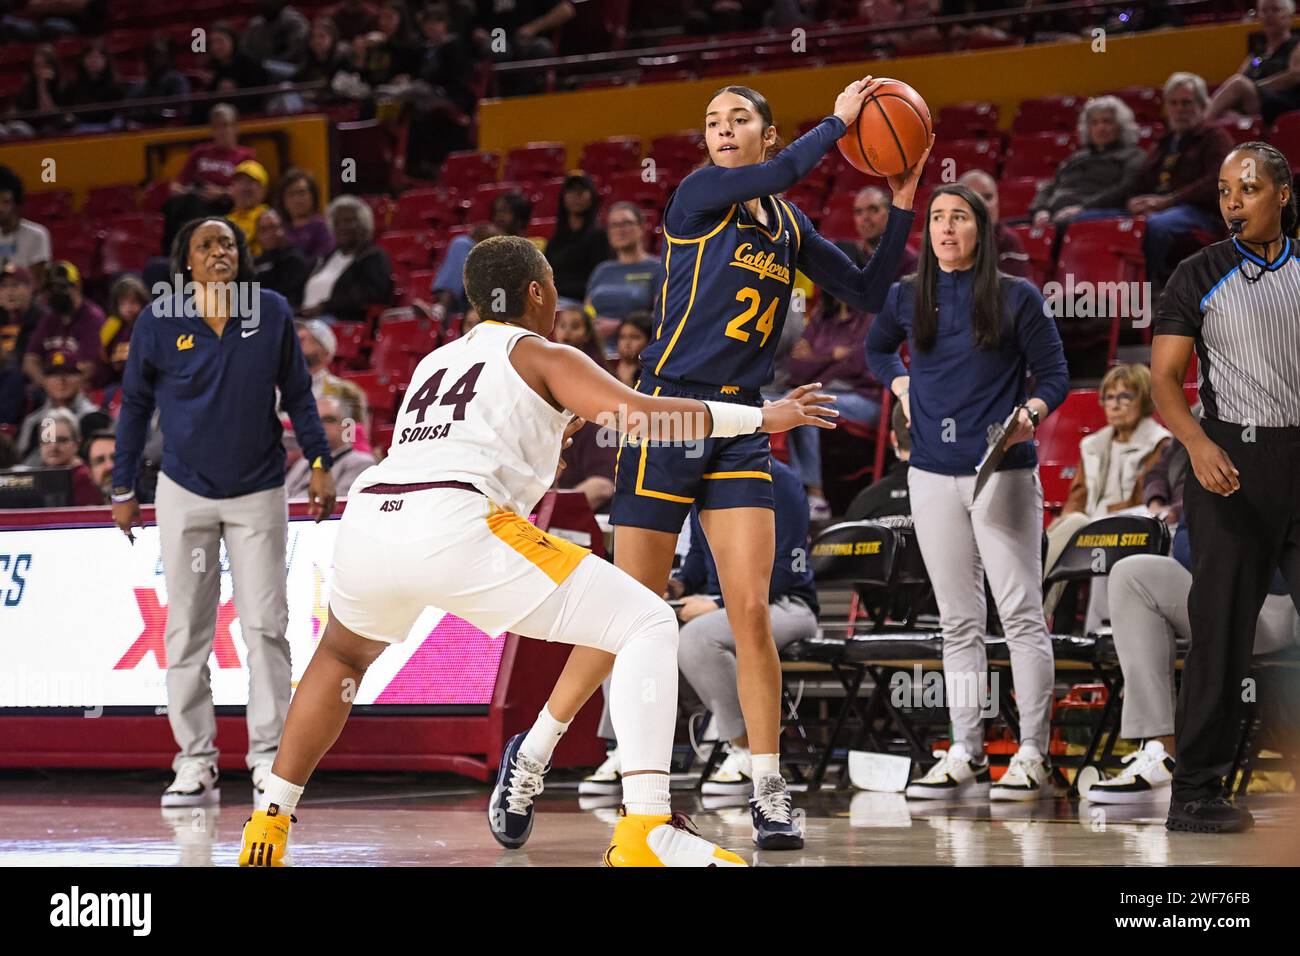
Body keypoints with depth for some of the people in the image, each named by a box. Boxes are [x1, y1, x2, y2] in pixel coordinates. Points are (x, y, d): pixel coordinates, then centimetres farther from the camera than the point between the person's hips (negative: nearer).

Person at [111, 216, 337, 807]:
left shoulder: (273, 312, -4)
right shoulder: (158, 322, -6)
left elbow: (297, 393, 7)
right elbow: (135, 405, 4)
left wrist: (319, 462, 1)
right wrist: (123, 488, 4)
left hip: (259, 492, 0)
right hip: (185, 492, 0)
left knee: (266, 625, -1)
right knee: (187, 630, 3)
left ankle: (269, 754, 4)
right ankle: (195, 762, 8)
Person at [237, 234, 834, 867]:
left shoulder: (435, 362, 34)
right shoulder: (545, 357, 15)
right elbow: (639, 416, -1)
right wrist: (762, 417, 8)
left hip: (367, 524, 7)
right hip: (456, 528, -7)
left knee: (344, 653, 39)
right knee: (650, 626, -1)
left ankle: (269, 821, 34)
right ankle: (644, 828, -16)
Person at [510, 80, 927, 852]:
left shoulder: (789, 228, 13)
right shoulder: (699, 197, -5)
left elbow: (869, 296, 13)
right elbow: (782, 172, -23)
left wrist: (902, 207, 5)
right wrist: (839, 120, -11)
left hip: (740, 427, 5)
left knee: (752, 613, -5)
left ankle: (770, 795, 1)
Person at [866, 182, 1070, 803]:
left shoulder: (1016, 297, -1)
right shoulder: (907, 298, 10)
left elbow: (1054, 375, 2)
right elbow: (876, 349, 30)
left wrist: (1031, 414, -17)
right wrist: (901, 388, 12)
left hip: (1003, 472, -4)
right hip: (933, 474, 4)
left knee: (1021, 613, -7)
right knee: (958, 622, 8)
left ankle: (1032, 756, -5)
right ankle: (965, 754, 11)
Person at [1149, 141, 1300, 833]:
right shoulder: (1200, 276, 1)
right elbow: (1164, 379, -2)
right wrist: (1198, 444, -21)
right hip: (1233, 462, -3)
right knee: (1220, 633, -3)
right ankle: (1194, 794, 3)